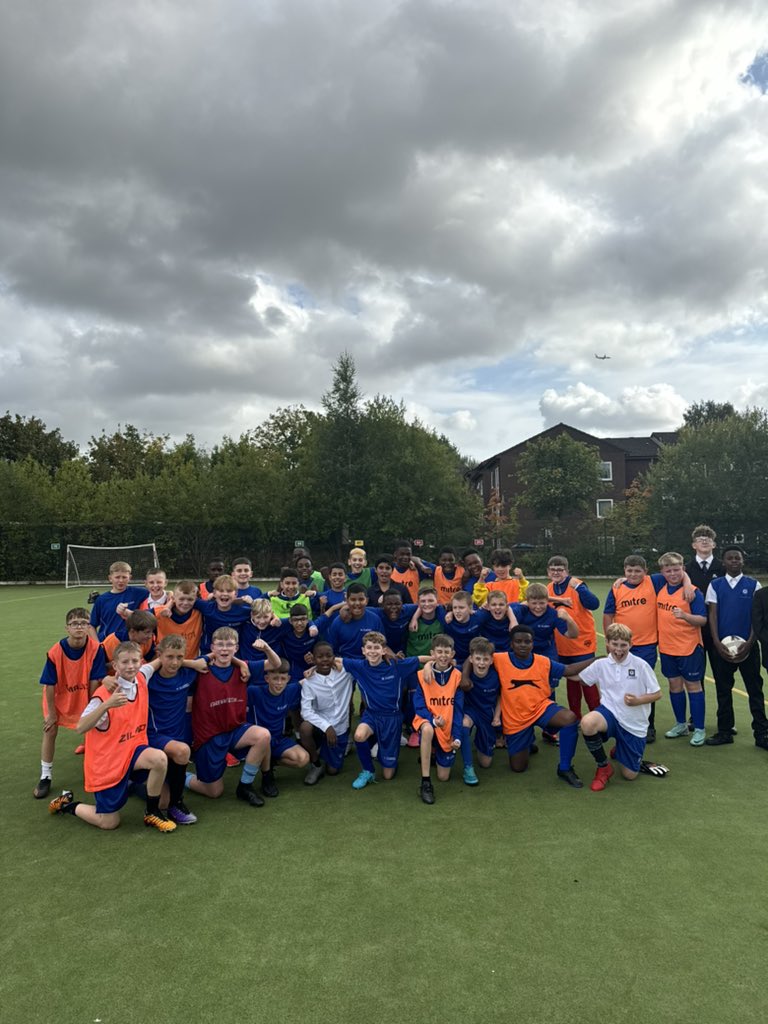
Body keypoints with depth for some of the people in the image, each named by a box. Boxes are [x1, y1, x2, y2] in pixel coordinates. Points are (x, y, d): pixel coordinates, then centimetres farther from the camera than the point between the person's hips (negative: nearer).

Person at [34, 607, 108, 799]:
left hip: (84, 696, 1)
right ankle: (45, 777, 11)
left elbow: (95, 680, -18)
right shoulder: (55, 652, -30)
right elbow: (49, 685, -19)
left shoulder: (95, 648, -28)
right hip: (59, 697, -1)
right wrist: (51, 713, -12)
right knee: (50, 731, -2)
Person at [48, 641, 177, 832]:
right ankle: (67, 804, 30)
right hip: (106, 762, -5)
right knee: (109, 823, 3)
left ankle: (152, 813, -6)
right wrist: (107, 704, -45)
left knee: (159, 758, -29)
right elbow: (80, 728, -32)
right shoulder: (104, 694, -23)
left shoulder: (141, 678, -5)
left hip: (133, 751, 5)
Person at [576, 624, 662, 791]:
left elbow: (657, 694, -3)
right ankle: (603, 767, -9)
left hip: (634, 724, 0)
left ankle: (619, 750, 41)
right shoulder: (600, 664, -2)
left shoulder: (641, 665, -9)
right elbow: (577, 677, 8)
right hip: (610, 714, 0)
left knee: (630, 774, 3)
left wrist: (638, 701, -19)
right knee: (587, 723, -37)